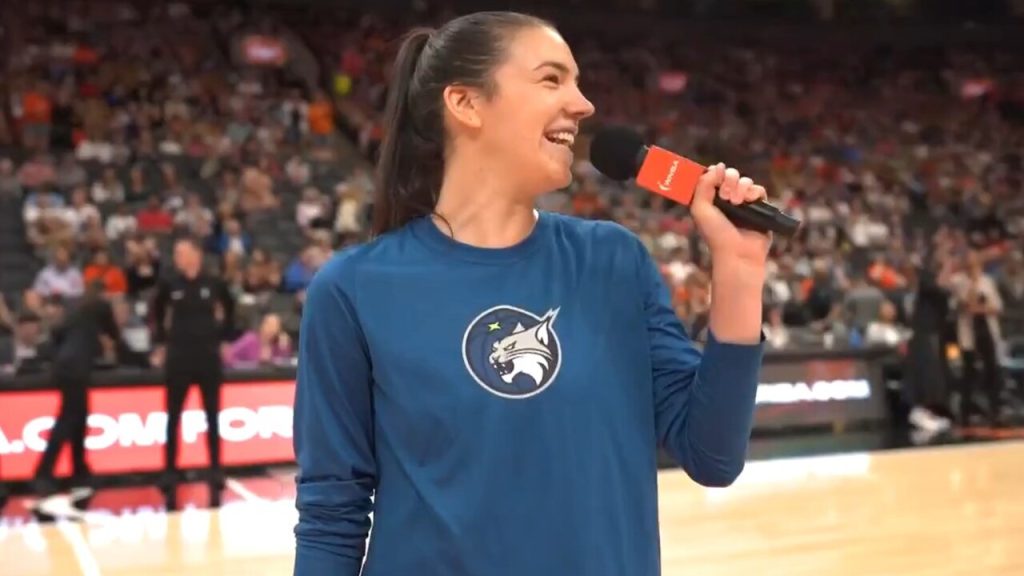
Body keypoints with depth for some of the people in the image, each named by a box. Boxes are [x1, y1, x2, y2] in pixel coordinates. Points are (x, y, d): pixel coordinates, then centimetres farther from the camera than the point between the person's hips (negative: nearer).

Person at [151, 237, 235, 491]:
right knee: (173, 416, 4)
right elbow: (158, 312, 13)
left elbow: (229, 308, 13)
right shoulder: (169, 285, -4)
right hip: (178, 356, 0)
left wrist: (223, 337, 10)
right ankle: (170, 470, 12)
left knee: (212, 416, 6)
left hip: (209, 356, 0)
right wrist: (162, 341, 10)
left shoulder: (213, 284, -4)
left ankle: (216, 469, 13)